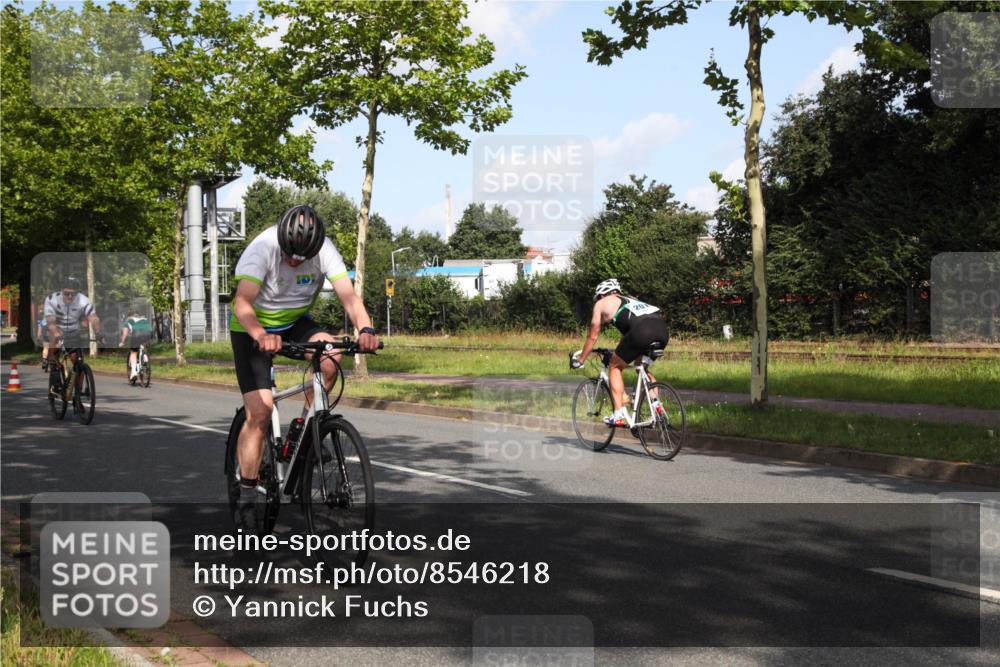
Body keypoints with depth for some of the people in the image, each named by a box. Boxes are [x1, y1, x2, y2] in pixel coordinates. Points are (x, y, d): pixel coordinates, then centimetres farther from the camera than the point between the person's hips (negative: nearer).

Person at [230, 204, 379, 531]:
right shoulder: (262, 248, -29)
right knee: (260, 412, -13)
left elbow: (349, 295, -30)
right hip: (253, 329, -3)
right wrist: (261, 336, -59)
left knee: (331, 354, -29)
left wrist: (365, 328, -50)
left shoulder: (324, 250, -21)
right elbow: (241, 304, -39)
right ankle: (246, 497, -1)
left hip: (295, 322, 3)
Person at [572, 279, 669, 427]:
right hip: (662, 329, 6)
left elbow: (592, 337, 29)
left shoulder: (602, 303, 23)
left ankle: (619, 416, 5)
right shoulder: (630, 299, 40)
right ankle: (655, 404, 15)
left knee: (615, 367, 13)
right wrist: (623, 356, 61)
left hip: (642, 331, -6)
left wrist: (580, 360, 41)